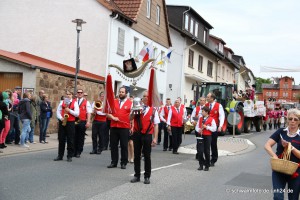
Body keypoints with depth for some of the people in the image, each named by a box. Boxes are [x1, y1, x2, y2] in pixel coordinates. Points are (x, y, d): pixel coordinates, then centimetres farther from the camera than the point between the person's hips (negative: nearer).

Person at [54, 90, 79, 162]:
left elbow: (77, 114, -4)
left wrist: (69, 110, -16)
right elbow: (58, 112, 6)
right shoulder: (62, 102, 11)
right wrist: (61, 118, -11)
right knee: (61, 139, 6)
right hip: (62, 122, 3)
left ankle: (69, 156, 7)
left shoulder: (75, 103, 3)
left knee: (70, 140, 0)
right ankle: (60, 155, 14)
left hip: (71, 123, -3)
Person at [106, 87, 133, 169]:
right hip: (114, 127, 3)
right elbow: (107, 112, 9)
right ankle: (114, 162, 16)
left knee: (124, 146, 2)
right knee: (113, 145, 7)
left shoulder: (130, 103, 2)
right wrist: (113, 117, -8)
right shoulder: (113, 102, 11)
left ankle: (124, 163, 11)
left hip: (125, 127, -3)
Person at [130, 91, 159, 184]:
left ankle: (147, 176, 14)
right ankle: (137, 175, 20)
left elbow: (156, 125, -2)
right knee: (136, 156, 9)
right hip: (137, 134, 2)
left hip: (147, 135, -2)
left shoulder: (153, 110, 1)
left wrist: (155, 138, -7)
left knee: (147, 156, 4)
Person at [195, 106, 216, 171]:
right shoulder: (200, 118, 10)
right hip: (200, 136, 4)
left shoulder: (211, 119, -5)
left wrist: (206, 127, -17)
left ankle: (207, 166, 14)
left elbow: (214, 129, -9)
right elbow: (197, 126, 14)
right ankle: (201, 165, 11)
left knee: (207, 151, 2)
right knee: (199, 151, -1)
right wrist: (198, 130, -7)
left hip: (207, 136, -4)